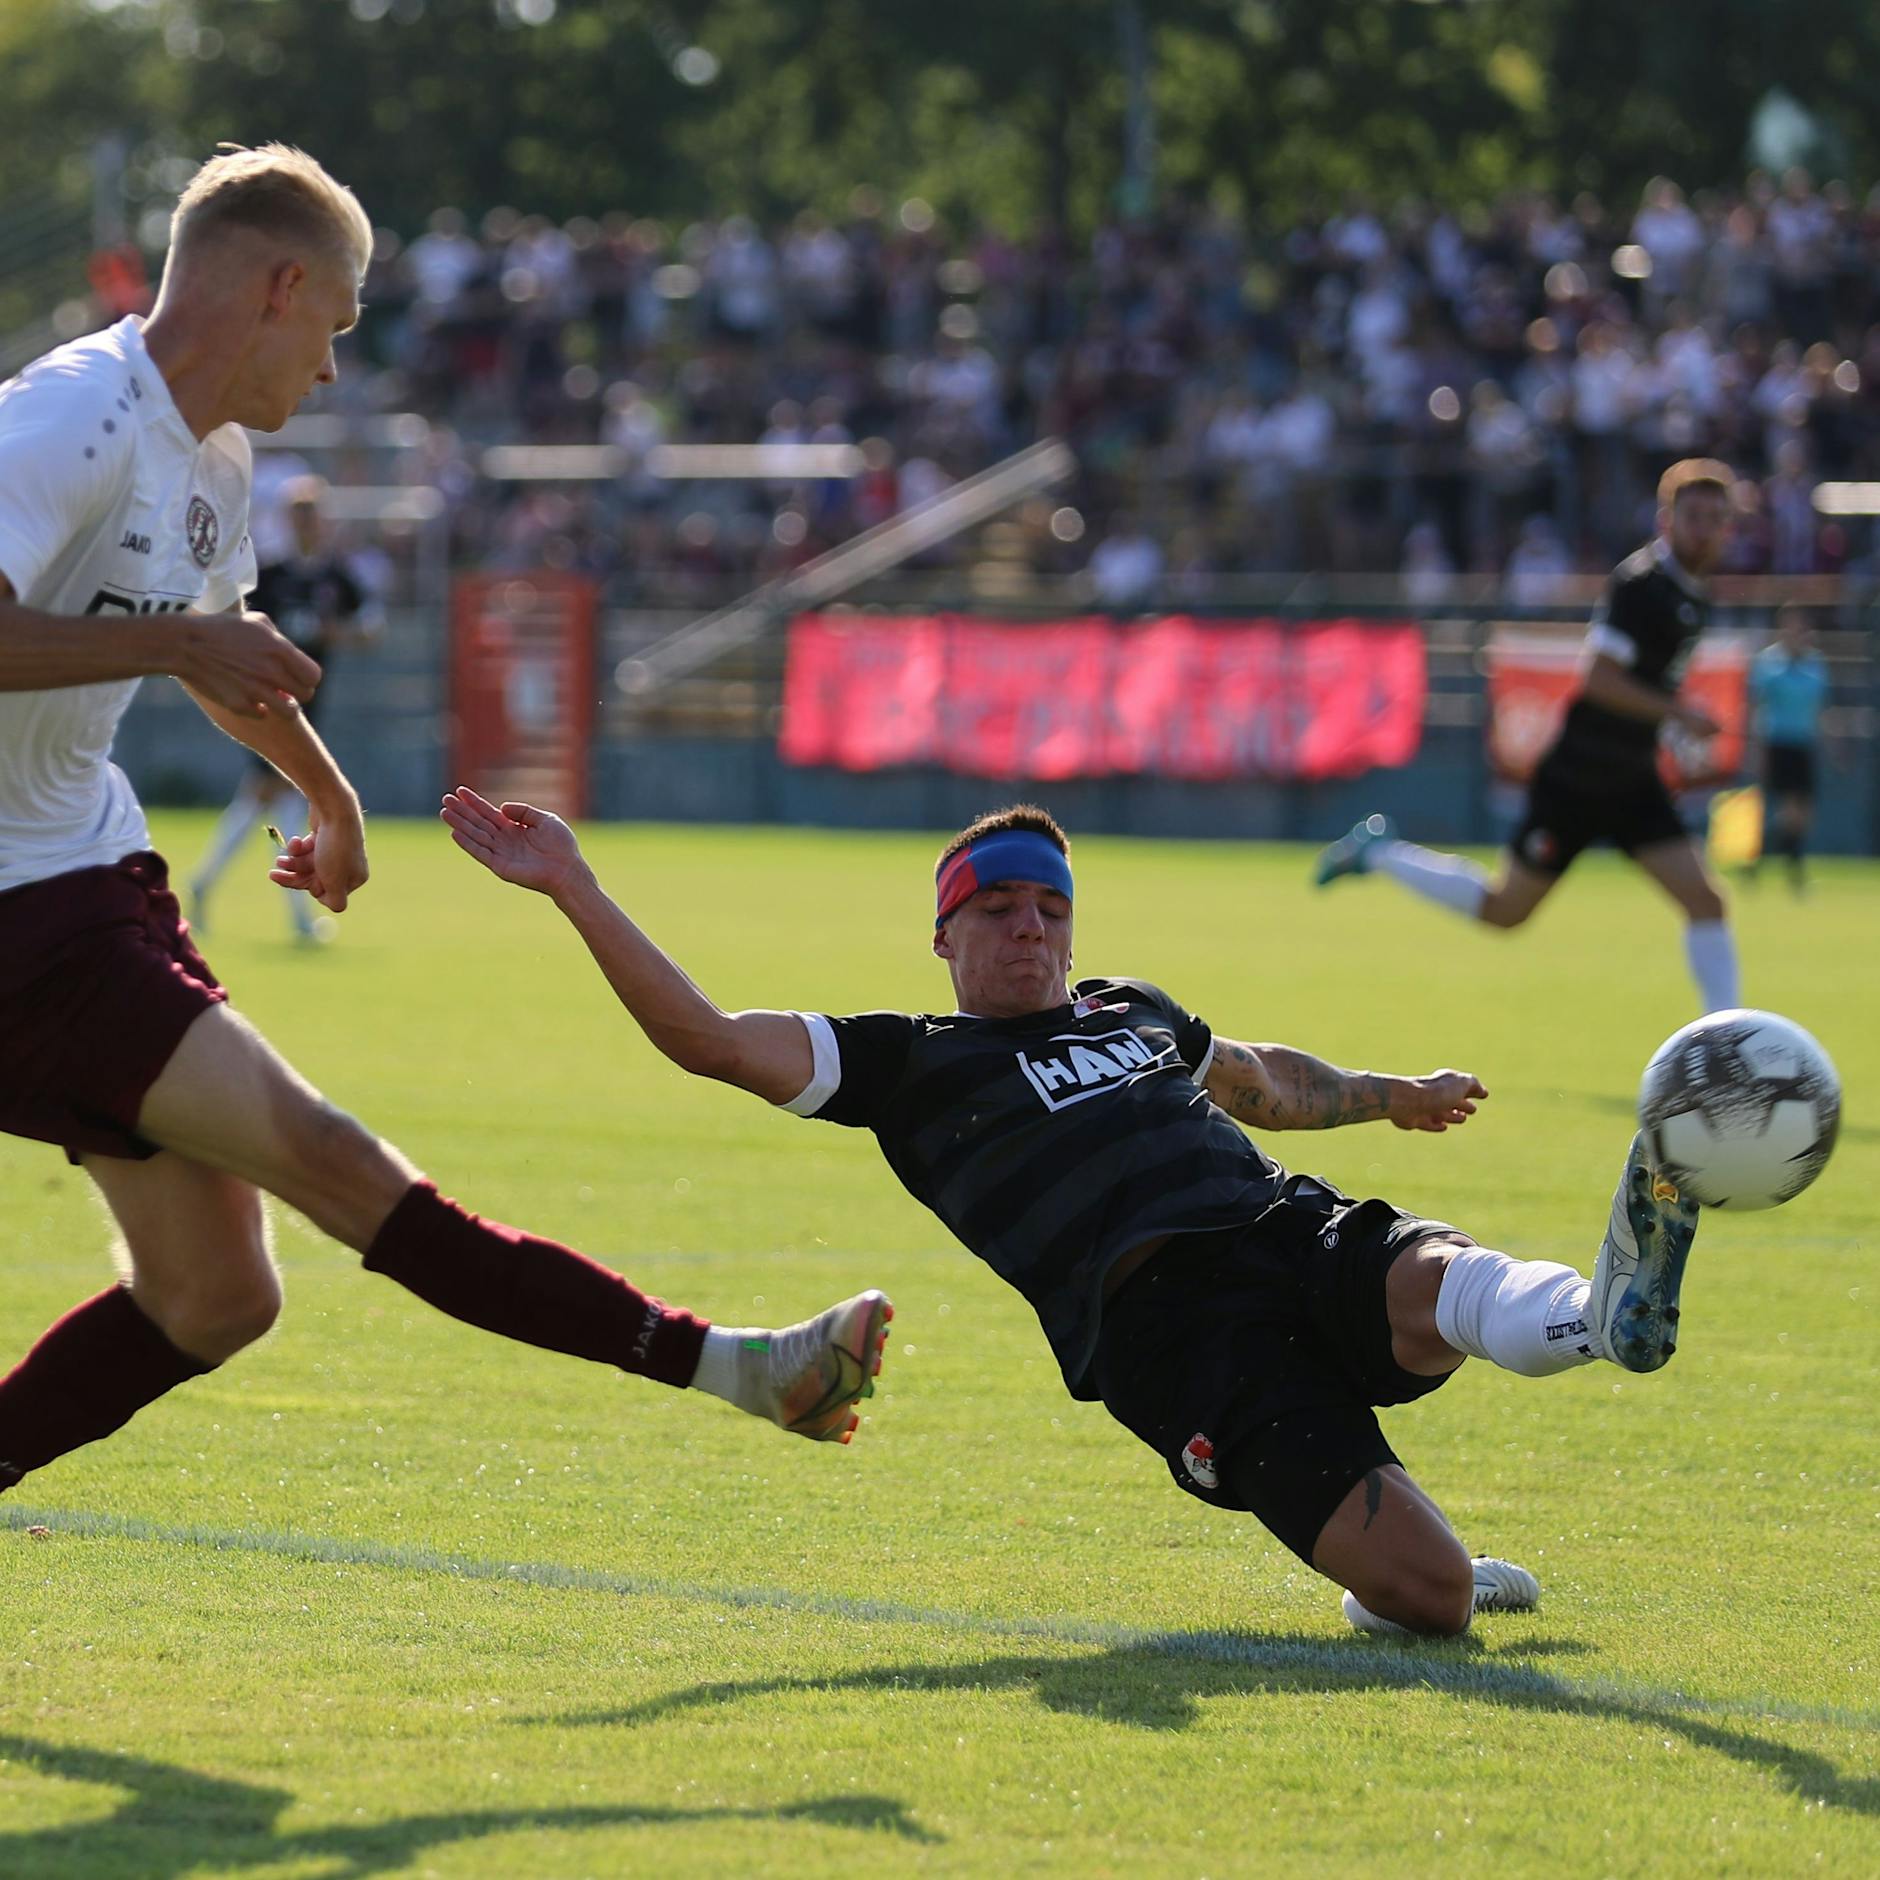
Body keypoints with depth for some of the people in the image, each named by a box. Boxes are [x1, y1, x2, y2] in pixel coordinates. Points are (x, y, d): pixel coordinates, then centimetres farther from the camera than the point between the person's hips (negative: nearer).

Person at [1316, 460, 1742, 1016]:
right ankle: (1378, 852, 23)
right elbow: (1599, 677, -28)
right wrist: (1676, 712, -28)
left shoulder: (1689, 594, 8)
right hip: (1574, 781, -8)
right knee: (1505, 910, 5)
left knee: (1705, 900, -5)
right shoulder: (1641, 584, -20)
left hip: (1632, 782, 8)